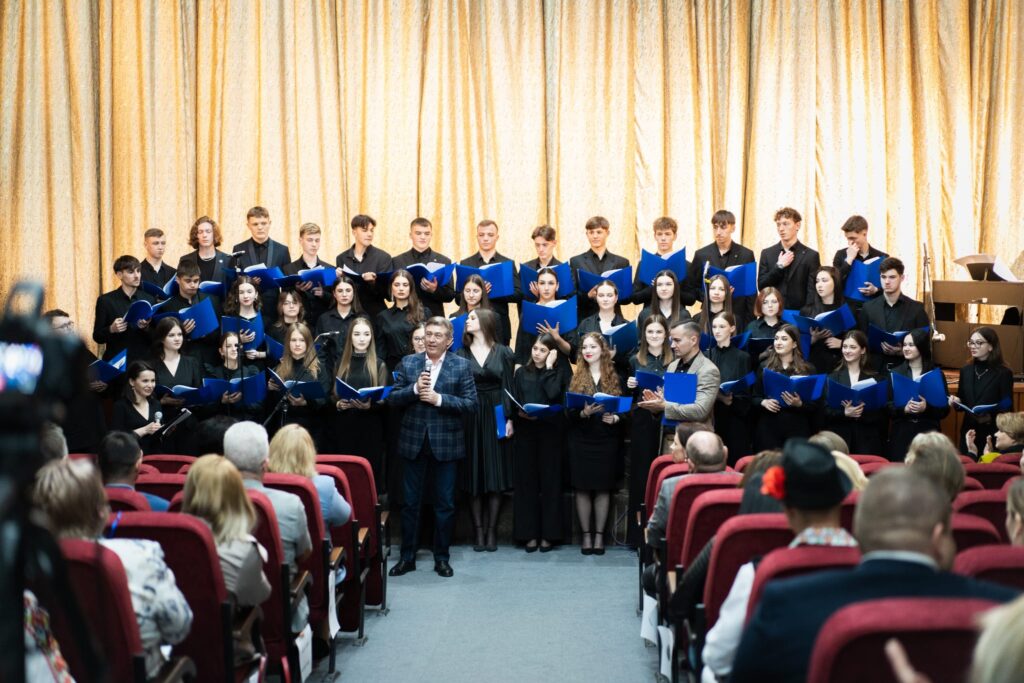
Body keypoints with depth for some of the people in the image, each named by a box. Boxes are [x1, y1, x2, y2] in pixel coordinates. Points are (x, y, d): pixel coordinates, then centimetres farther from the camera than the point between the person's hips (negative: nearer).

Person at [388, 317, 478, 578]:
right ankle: (407, 557, 18)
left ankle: (442, 558, 18)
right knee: (410, 502, 8)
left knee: (445, 504, 6)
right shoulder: (408, 363, 5)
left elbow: (471, 403, -8)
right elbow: (393, 398, 1)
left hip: (445, 443, -2)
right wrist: (414, 389, -16)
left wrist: (439, 399, -17)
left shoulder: (461, 366, -2)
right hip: (414, 441, 2)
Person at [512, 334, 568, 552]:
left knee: (549, 481, 0)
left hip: (550, 432, -2)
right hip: (525, 430, 2)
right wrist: (520, 412, -11)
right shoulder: (522, 373, 12)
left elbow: (555, 395, -14)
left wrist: (549, 367, -7)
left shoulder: (557, 374, 5)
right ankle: (529, 534, 6)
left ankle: (548, 534, 6)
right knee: (526, 481, 1)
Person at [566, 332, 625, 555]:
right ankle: (586, 534, 13)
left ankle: (599, 534, 14)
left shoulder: (615, 377, 4)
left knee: (603, 488, 4)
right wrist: (584, 413, -21)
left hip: (607, 439, 0)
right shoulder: (575, 377, 4)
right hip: (581, 440, 0)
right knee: (582, 488, 3)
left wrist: (615, 418, -16)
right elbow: (569, 412, -2)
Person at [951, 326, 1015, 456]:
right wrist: (956, 401, -6)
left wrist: (991, 417, -24)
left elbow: (1007, 408, -7)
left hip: (993, 435, -5)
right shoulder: (965, 370, 9)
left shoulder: (1004, 373, -7)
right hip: (968, 432, 5)